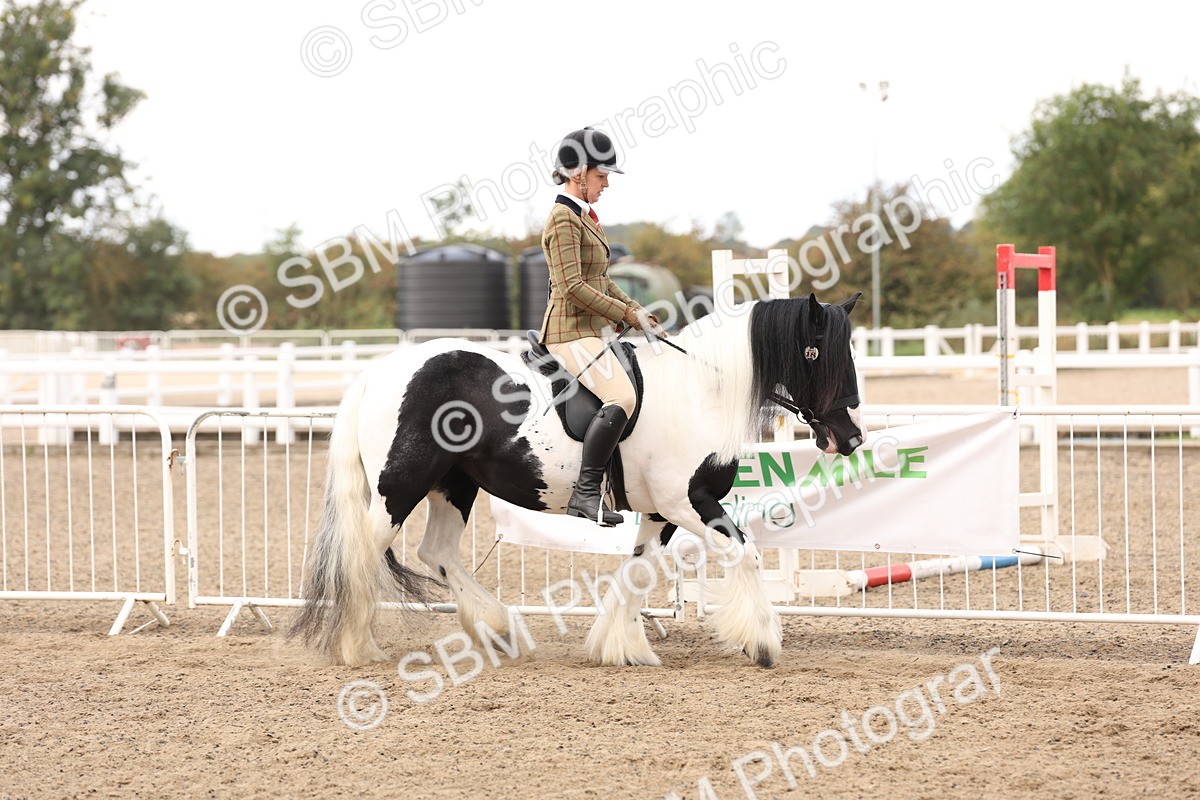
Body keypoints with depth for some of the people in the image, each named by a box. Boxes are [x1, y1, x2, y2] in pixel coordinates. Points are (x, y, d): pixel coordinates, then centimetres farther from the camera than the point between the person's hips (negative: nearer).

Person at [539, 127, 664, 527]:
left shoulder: (584, 216, 18)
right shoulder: (563, 219, -13)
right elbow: (574, 287, -21)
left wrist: (637, 311, 13)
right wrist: (627, 314, -17)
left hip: (593, 329, 11)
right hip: (572, 331, -11)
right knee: (621, 396, -28)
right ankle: (587, 492, -27)